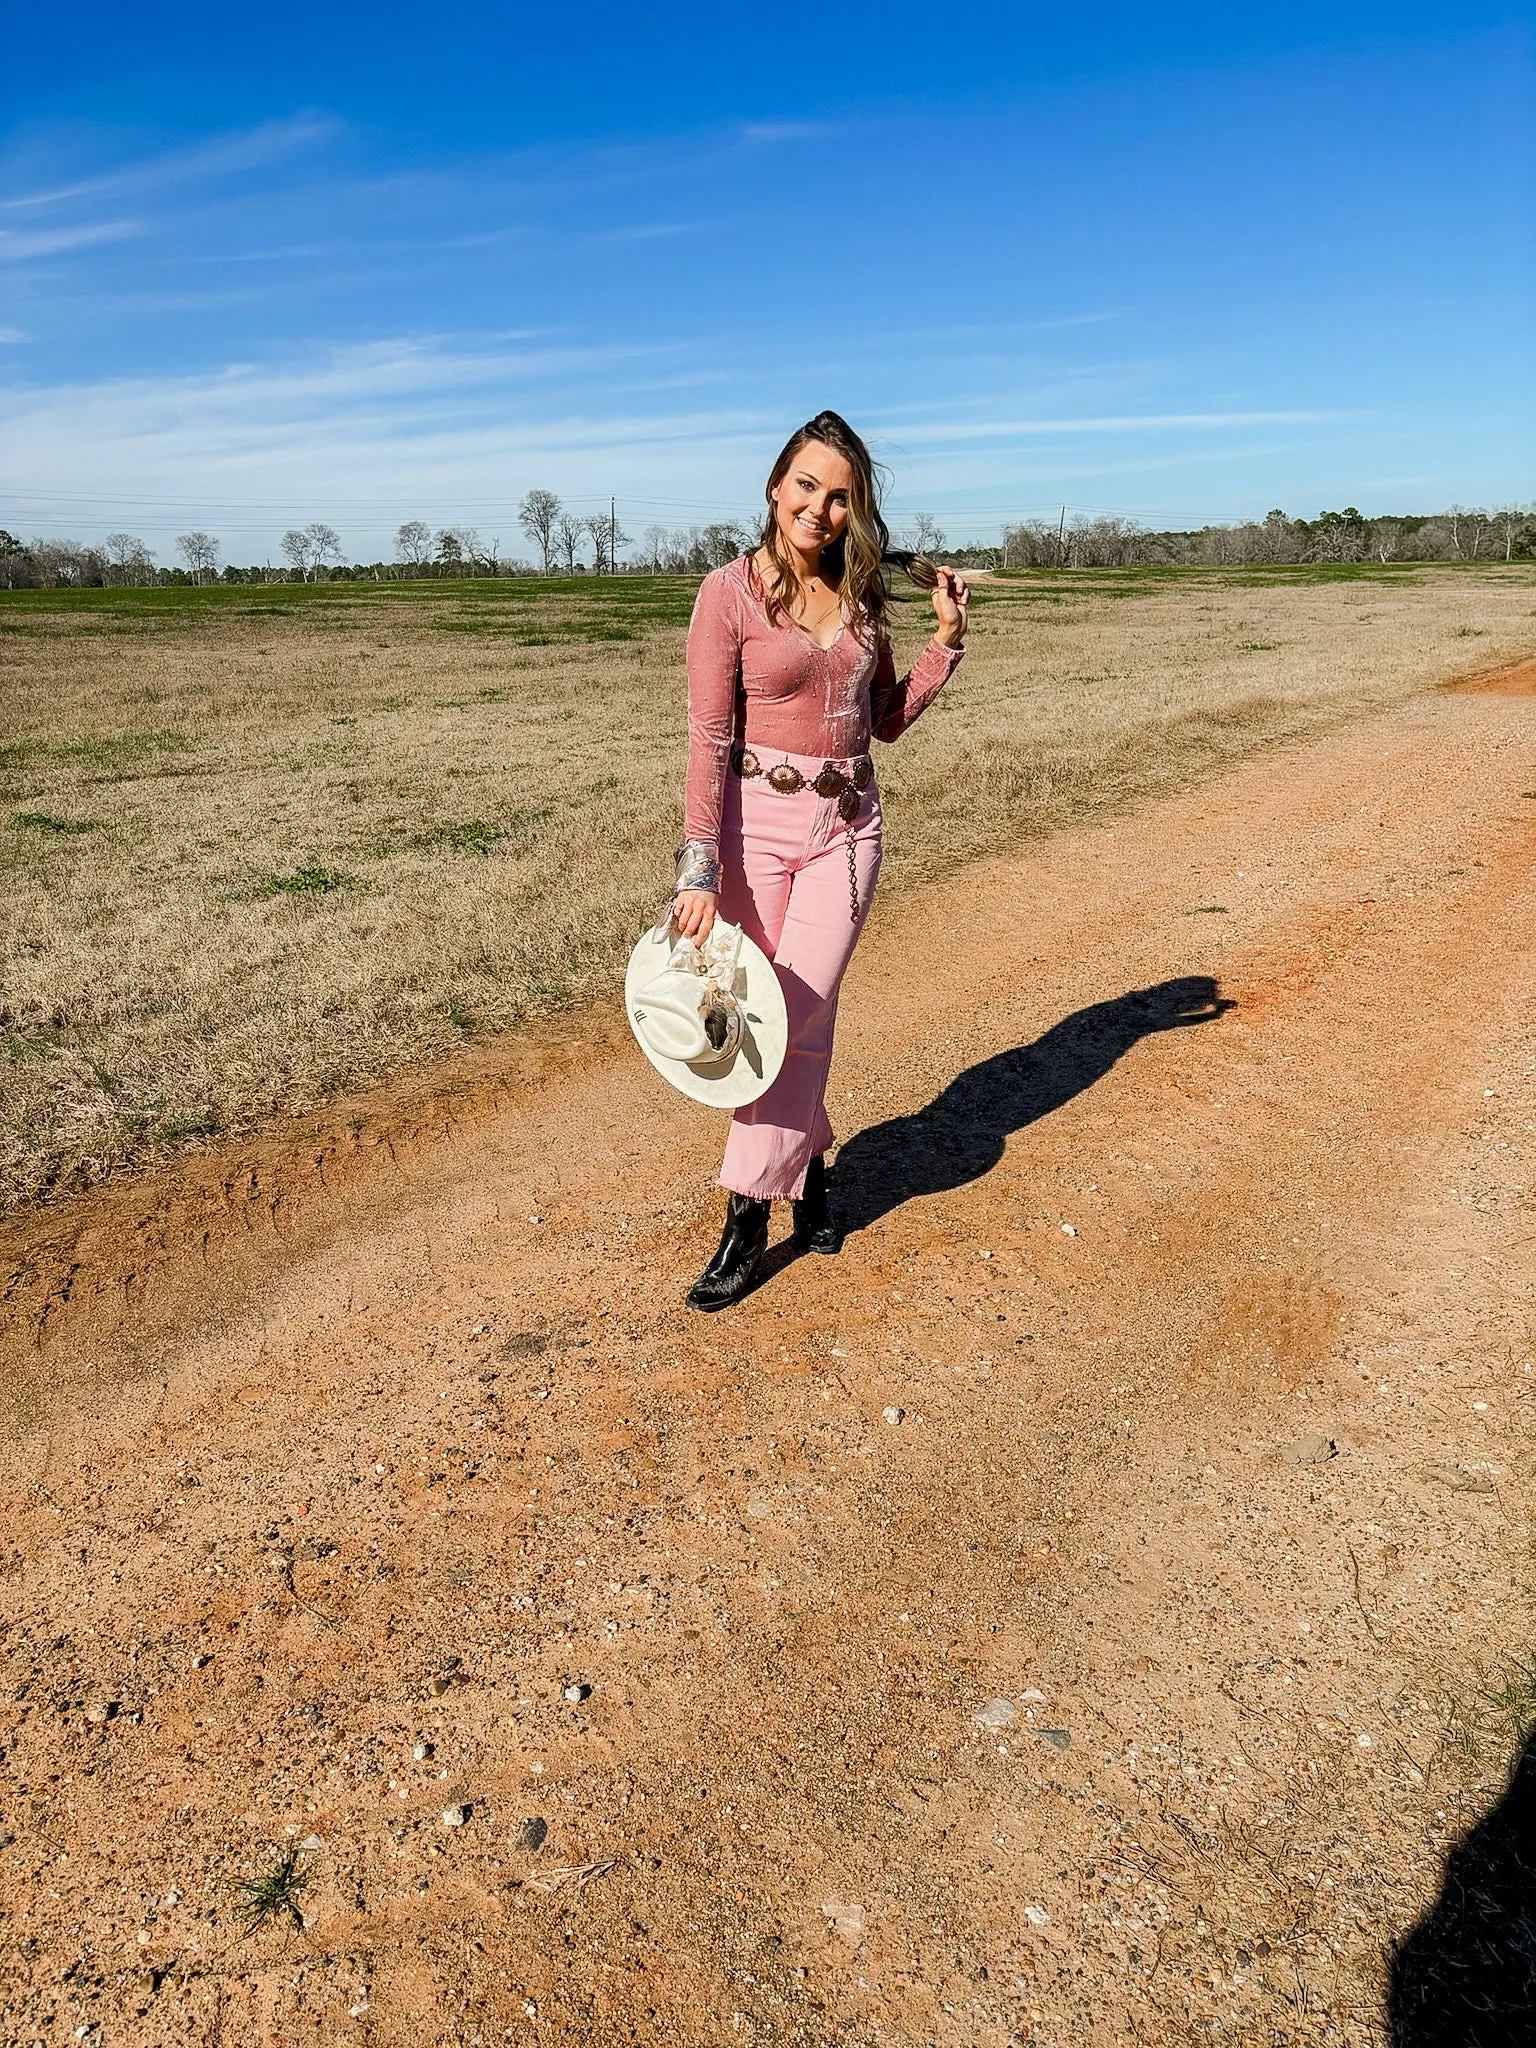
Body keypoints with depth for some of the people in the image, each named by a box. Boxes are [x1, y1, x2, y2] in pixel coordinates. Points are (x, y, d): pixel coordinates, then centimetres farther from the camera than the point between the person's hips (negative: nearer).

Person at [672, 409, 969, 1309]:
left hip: (848, 829, 3)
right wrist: (700, 870, -18)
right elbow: (709, 738, -12)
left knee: (799, 1016, -7)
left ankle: (749, 1214, 5)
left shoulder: (861, 592, 8)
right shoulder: (730, 592, -6)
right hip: (756, 825, -2)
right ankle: (811, 1161, 32)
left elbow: (888, 719, 16)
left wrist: (948, 637, 6)